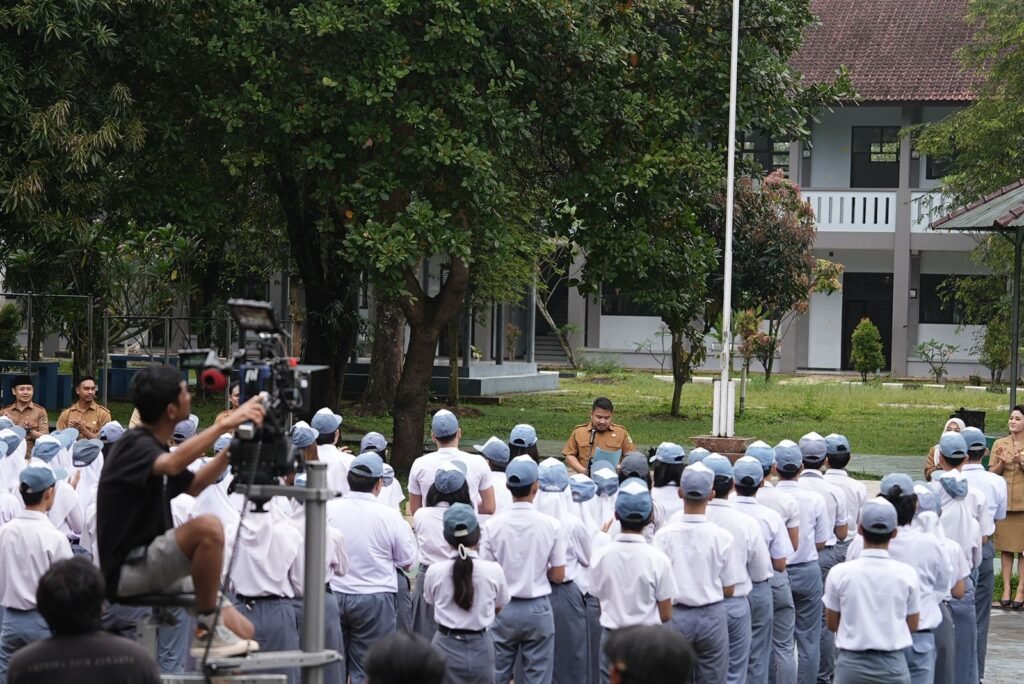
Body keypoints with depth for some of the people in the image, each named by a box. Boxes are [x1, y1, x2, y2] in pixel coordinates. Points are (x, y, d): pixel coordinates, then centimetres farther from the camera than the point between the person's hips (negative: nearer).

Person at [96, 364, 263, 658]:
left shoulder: (150, 446, 16)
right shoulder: (134, 445, -13)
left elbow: (193, 485, 31)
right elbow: (172, 465, -37)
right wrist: (225, 424, -35)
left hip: (152, 565, 9)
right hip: (127, 570, -9)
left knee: (242, 630, -1)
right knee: (208, 527, -31)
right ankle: (206, 631, -23)